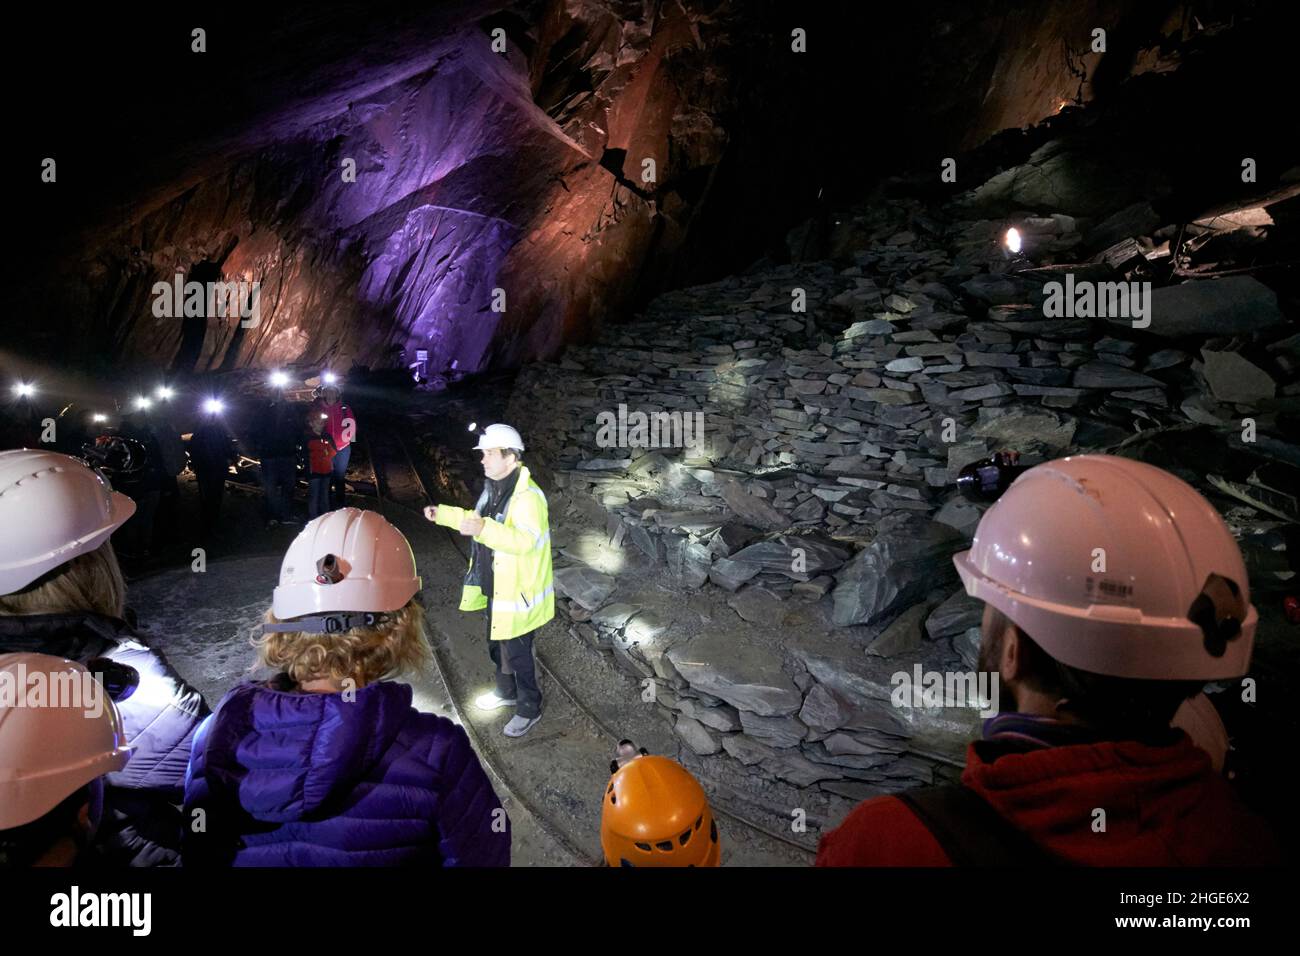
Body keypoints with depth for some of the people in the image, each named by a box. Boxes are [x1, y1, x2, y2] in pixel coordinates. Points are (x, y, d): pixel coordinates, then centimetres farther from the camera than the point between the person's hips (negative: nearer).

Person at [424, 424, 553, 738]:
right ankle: (506, 693, 48)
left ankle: (529, 709, 26)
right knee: (497, 644, 26)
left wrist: (483, 530, -49)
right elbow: (481, 520, 21)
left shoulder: (528, 496, -27)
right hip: (496, 588, 10)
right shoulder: (496, 487, 5)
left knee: (517, 653, 6)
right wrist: (444, 514, 14)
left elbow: (524, 540, -38)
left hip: (518, 593, -10)